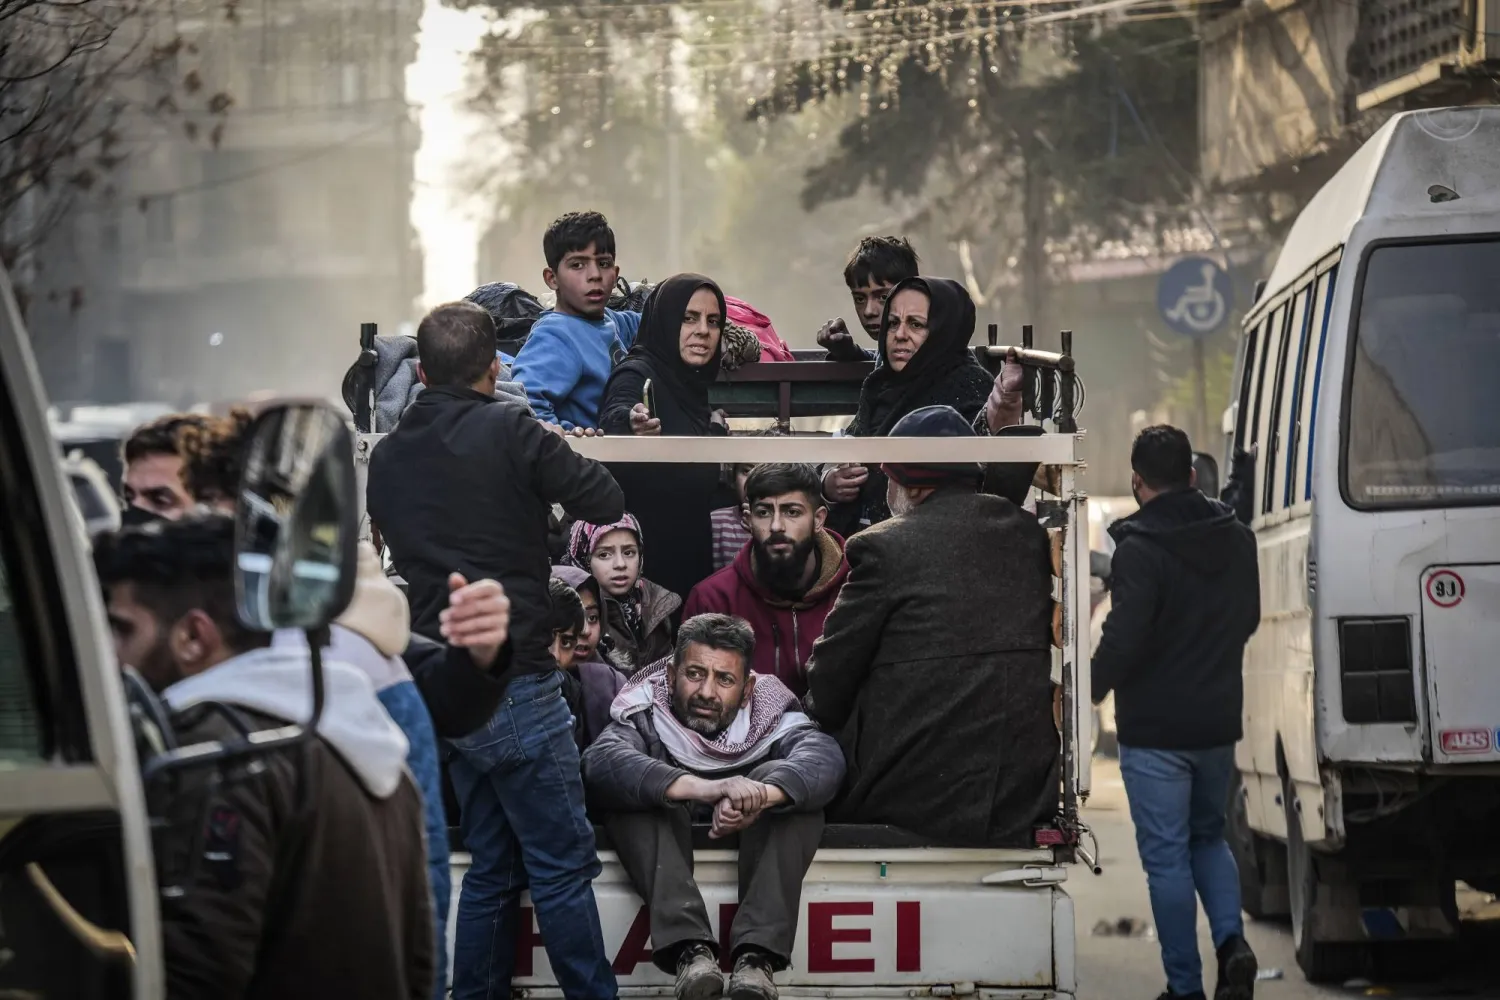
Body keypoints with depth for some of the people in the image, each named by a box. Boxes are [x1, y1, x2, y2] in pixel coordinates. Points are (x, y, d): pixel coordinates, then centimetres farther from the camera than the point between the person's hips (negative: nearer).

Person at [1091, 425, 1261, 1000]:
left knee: (1167, 857, 2)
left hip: (1154, 729, -6)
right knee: (1208, 838, 22)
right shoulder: (1236, 540, 4)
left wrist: (1088, 692, -5)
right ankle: (1232, 944, 1)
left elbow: (1122, 640, -21)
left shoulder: (1141, 549, -18)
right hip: (1218, 721, 6)